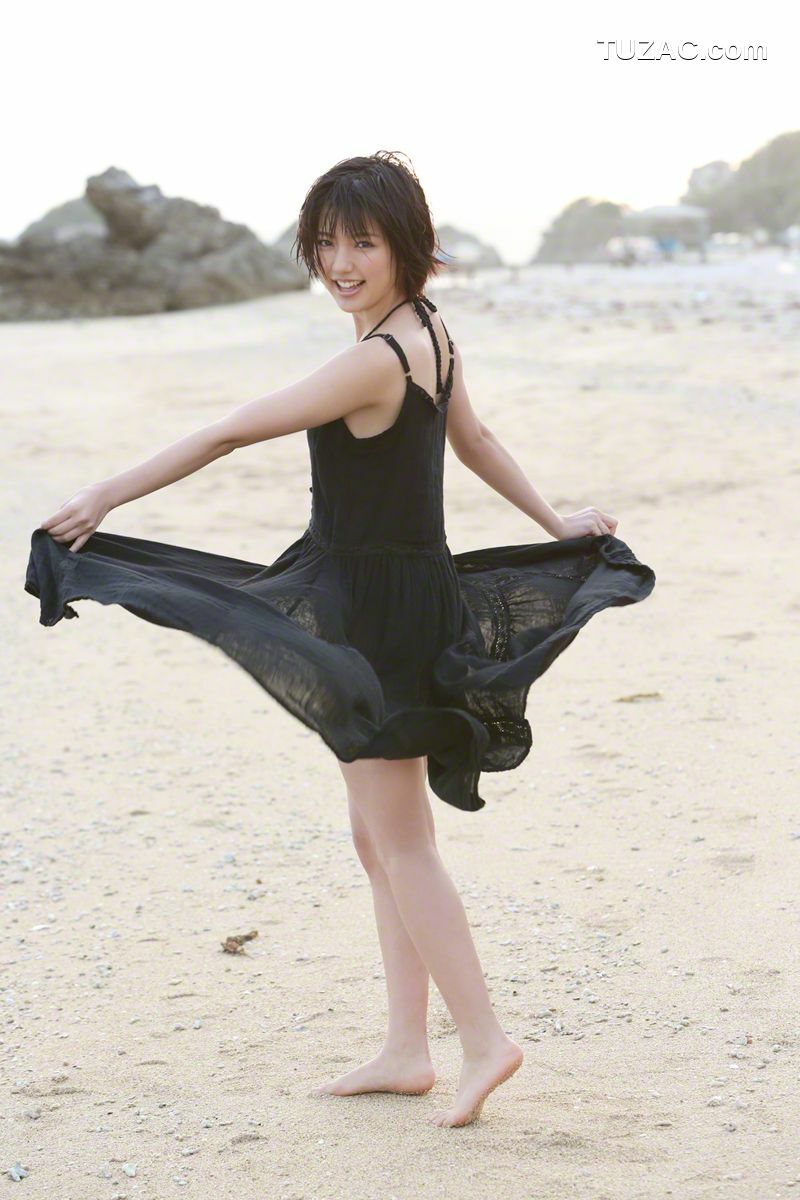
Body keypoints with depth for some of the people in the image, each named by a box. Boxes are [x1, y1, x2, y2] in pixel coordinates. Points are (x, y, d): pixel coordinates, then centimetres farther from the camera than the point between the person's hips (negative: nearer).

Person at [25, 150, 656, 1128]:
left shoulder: (375, 360, -22)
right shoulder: (430, 333, 7)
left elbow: (229, 434, -20)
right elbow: (474, 440, 21)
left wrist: (105, 496, -14)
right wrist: (556, 523, 36)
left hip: (382, 610, -10)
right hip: (402, 592, 10)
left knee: (399, 843, -1)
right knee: (379, 838, 14)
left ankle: (483, 1038, 7)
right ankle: (407, 1050, 20)